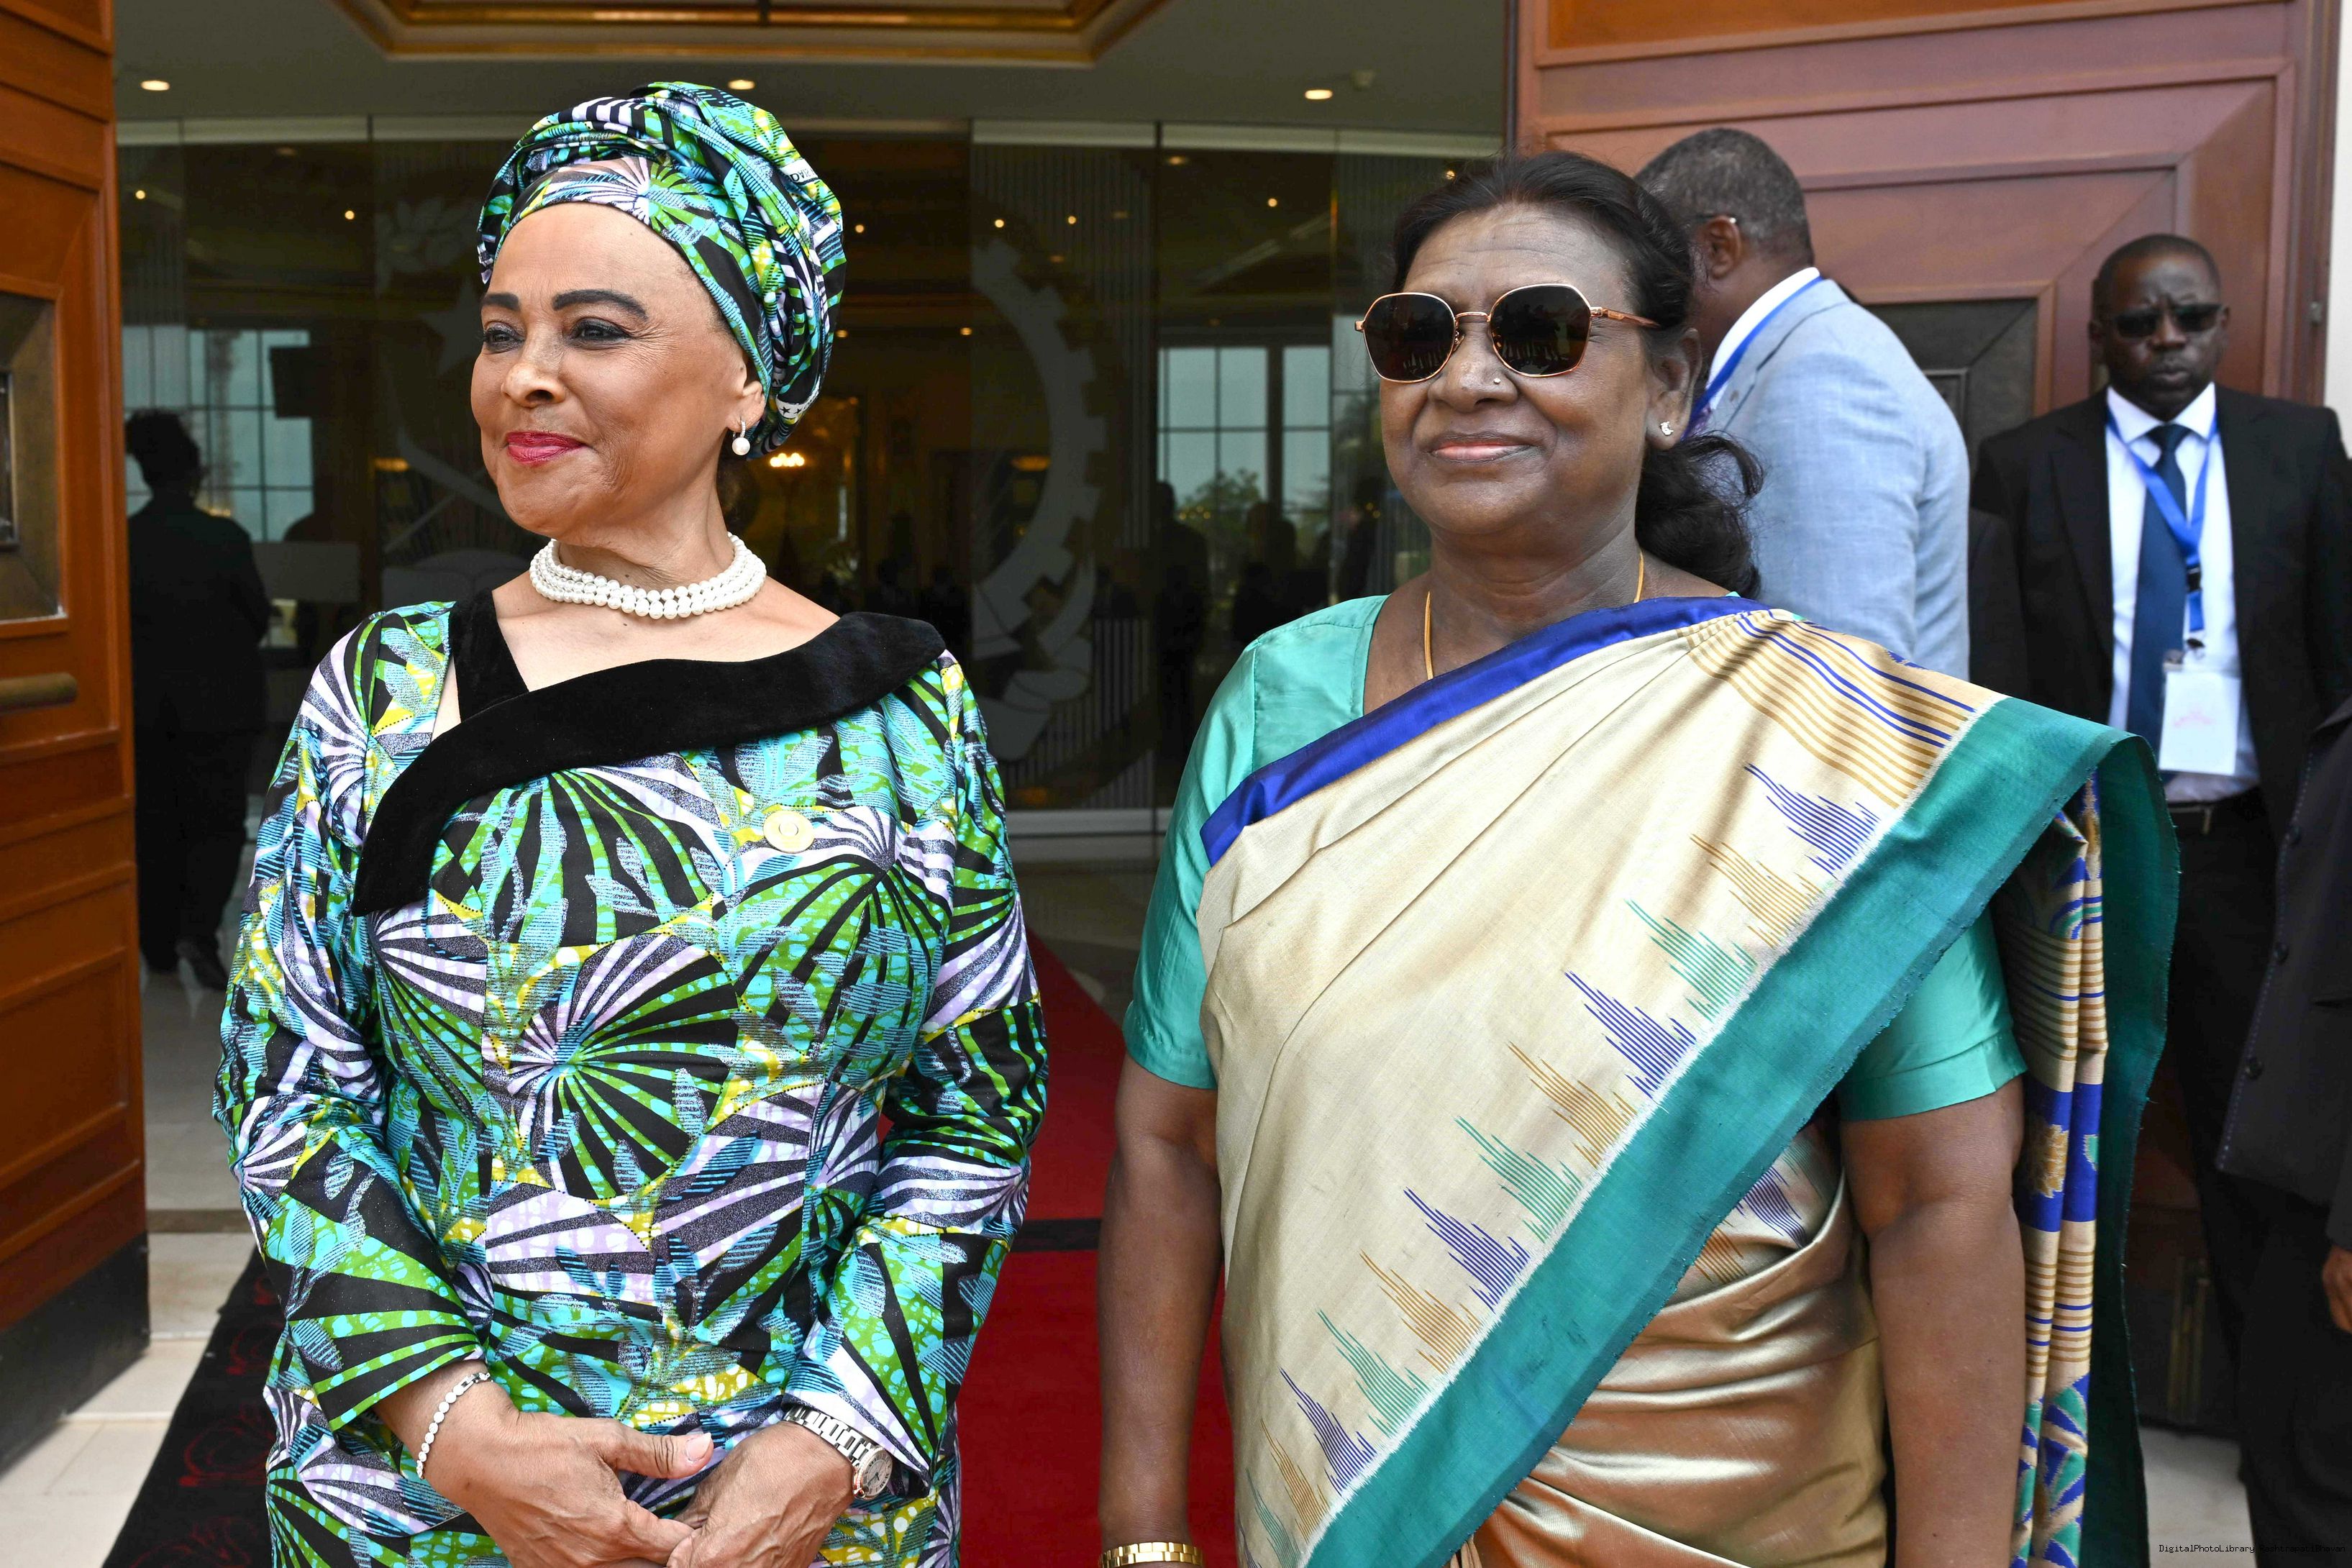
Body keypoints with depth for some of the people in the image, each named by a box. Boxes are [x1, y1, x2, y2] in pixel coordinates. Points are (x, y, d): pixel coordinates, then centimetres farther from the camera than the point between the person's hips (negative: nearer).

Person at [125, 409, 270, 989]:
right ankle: (199, 929, -11)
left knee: (155, 823, 13)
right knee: (218, 820, 7)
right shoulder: (224, 537, -13)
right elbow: (258, 616, -4)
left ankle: (160, 946, 18)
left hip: (145, 705, 3)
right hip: (217, 701, -3)